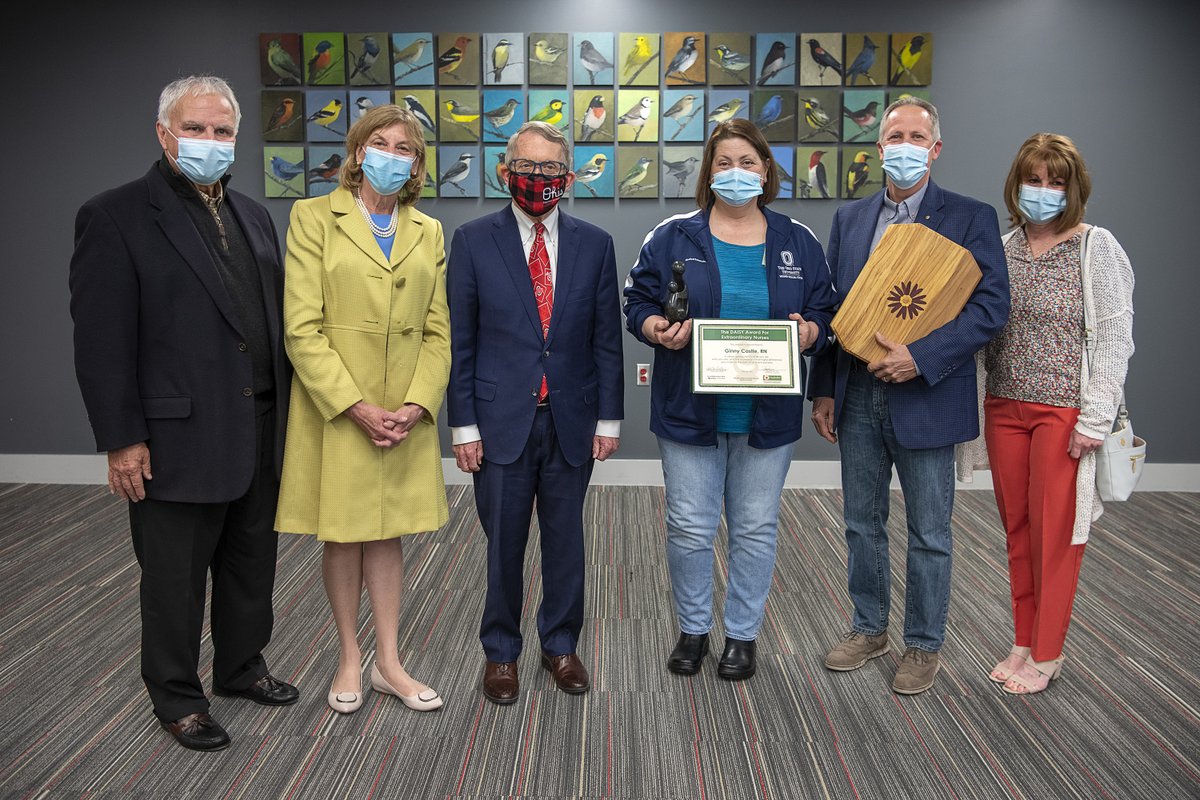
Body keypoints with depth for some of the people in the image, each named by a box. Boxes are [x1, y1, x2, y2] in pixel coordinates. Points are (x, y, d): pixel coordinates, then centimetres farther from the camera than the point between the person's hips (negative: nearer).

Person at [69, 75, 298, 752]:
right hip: (179, 439, -6)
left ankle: (242, 666, 39)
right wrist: (121, 440, -14)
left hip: (261, 434, 6)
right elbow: (101, 340, -12)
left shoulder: (253, 215, 12)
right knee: (176, 579, 9)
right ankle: (177, 696, 27)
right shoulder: (116, 216, -8)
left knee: (252, 564, 19)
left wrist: (285, 409, 10)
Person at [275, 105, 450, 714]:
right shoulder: (314, 217, -3)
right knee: (342, 535, 8)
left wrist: (416, 404, -9)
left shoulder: (428, 232, 9)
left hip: (406, 413, 3)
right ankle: (349, 658, 25)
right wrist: (357, 407, -16)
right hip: (336, 409, -3)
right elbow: (302, 328, -11)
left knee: (387, 532, 12)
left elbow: (438, 332, 6)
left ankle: (388, 663, 22)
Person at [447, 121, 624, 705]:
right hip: (501, 420, -1)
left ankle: (560, 645, 30)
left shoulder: (594, 245, 5)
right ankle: (500, 651, 26)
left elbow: (607, 339, 6)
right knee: (503, 543, 7)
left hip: (571, 419, 2)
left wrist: (608, 418, 2)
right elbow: (459, 340, -1)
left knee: (565, 540, 12)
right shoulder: (472, 241, 0)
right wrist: (463, 423, -5)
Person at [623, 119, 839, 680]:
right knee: (689, 528, 5)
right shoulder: (672, 237, 1)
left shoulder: (798, 243, 6)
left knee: (756, 529, 9)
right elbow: (637, 302, 3)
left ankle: (742, 635, 26)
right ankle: (692, 630, 26)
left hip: (768, 417, 1)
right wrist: (657, 330, -17)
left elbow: (828, 312, 8)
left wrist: (810, 333, -13)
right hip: (689, 411, -1)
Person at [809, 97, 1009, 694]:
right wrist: (824, 390, 6)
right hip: (857, 398, 4)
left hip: (926, 398, -4)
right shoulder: (849, 218, 10)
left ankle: (924, 645, 24)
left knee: (929, 534, 7)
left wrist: (920, 357, -20)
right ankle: (868, 628, 32)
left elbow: (991, 306, -11)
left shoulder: (970, 218, -3)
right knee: (862, 523, 15)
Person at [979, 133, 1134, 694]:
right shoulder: (1001, 250, 8)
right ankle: (1024, 641, 26)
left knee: (1054, 532, 3)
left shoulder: (1096, 248, -6)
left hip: (1065, 411, -5)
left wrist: (1095, 419, -14)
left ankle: (1046, 653, 17)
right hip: (1005, 409, 5)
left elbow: (1115, 338, -9)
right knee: (1016, 528, 12)